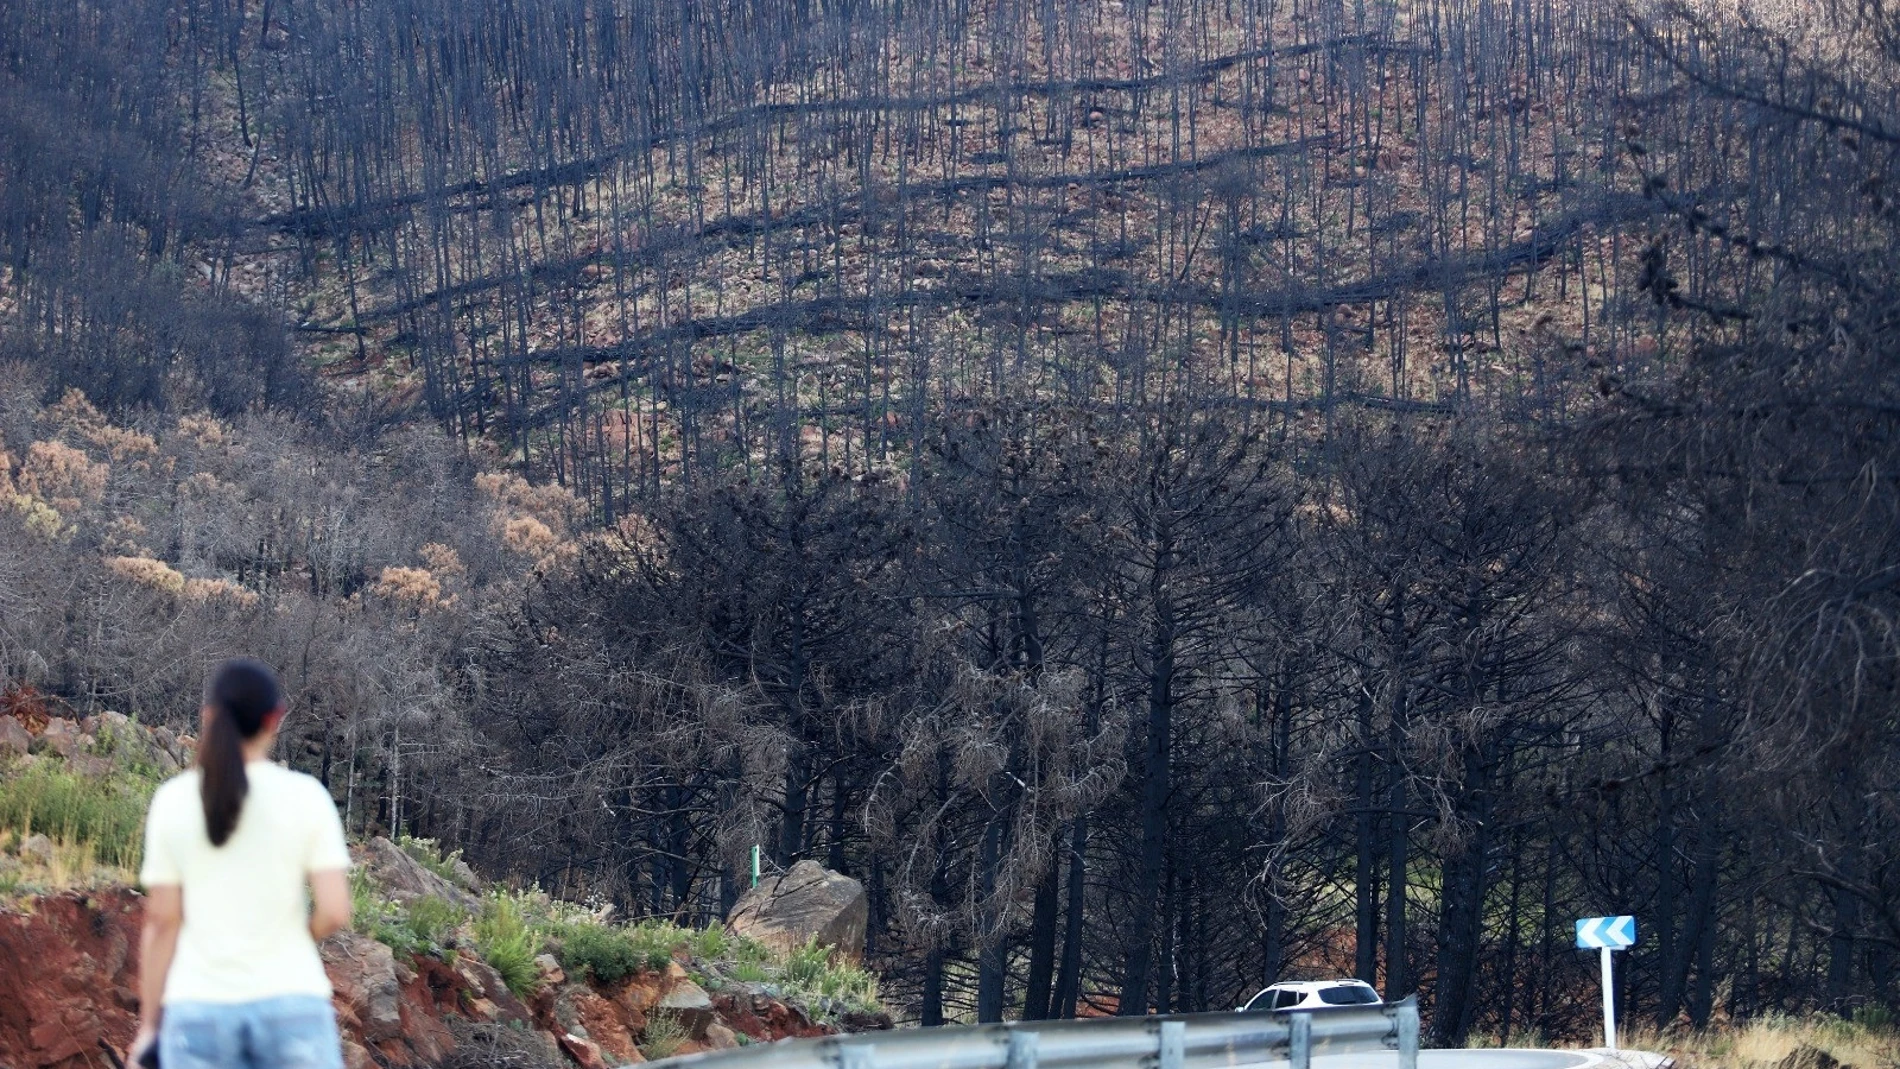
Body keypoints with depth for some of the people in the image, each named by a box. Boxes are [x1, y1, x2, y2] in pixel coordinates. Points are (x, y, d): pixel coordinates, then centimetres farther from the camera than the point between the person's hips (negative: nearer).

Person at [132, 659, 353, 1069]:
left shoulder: (173, 800, 3)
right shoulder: (305, 795, -2)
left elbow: (161, 920, 4)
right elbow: (335, 912, -6)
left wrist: (149, 1022, 10)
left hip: (197, 1008, 2)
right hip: (291, 1004, -2)